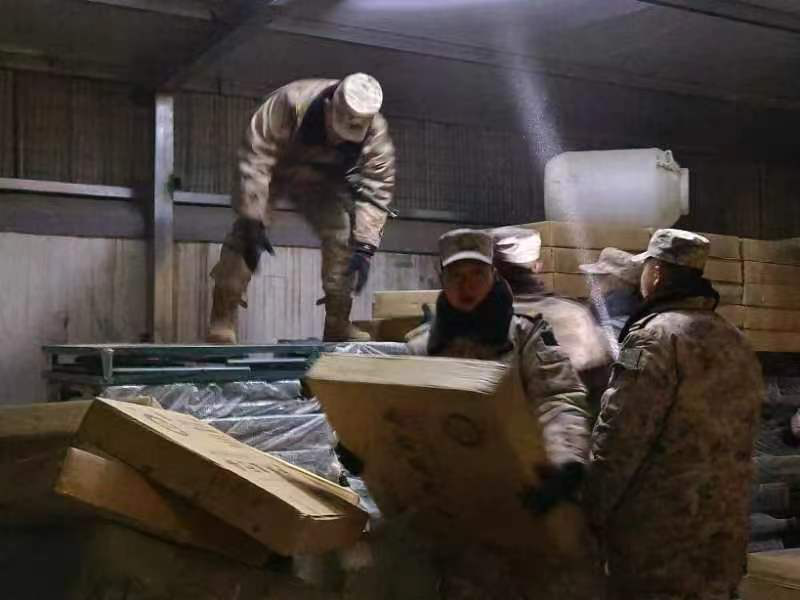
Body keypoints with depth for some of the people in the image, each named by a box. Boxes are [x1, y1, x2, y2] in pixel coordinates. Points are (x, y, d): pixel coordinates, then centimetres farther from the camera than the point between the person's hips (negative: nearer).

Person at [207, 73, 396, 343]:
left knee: (343, 237, -13)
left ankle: (338, 326, -2)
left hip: (322, 182, 3)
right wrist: (253, 223, -39)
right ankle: (221, 324, -15)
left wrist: (364, 247, -34)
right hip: (274, 171, -2)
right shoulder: (290, 102, -38)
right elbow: (255, 159, -36)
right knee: (244, 236, -19)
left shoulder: (375, 131, -29)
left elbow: (377, 189, -25)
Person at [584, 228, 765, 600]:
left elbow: (617, 438, -18)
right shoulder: (737, 343, 11)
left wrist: (591, 515, -9)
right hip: (725, 530, 8)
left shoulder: (655, 337, -15)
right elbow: (731, 442, 15)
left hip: (658, 536, -8)